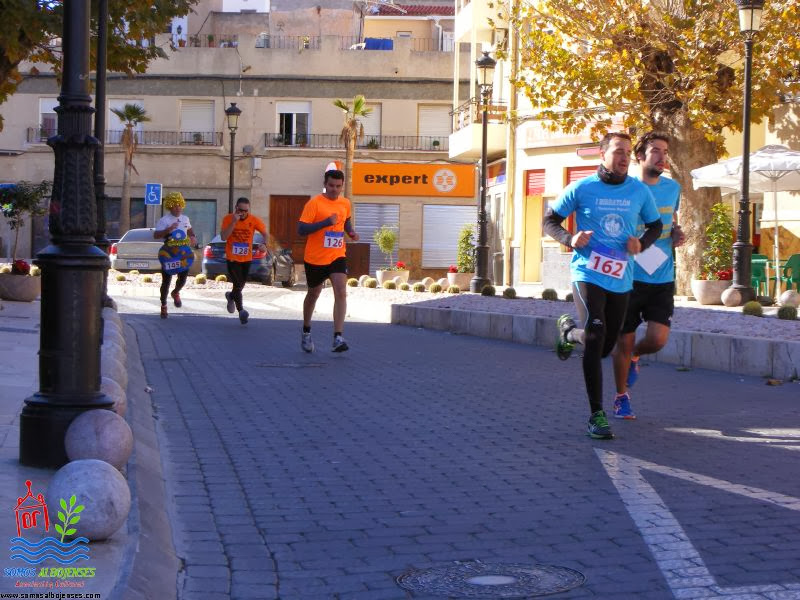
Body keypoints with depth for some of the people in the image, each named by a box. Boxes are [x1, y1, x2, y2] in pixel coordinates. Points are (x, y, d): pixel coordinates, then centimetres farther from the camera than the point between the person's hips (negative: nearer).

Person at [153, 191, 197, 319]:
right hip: (168, 254, -4)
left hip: (183, 252, 4)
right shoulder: (164, 220, -7)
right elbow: (156, 235, -16)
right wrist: (168, 230, -28)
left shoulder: (185, 219, 12)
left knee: (183, 277, -4)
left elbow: (189, 230, 31)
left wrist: (193, 237, 11)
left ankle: (176, 293, 30)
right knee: (166, 280, 0)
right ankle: (163, 305, 14)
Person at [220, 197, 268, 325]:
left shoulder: (254, 220, -9)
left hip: (246, 258, 3)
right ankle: (241, 310, -7)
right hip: (232, 258, -3)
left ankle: (231, 296, 48)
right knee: (238, 284, -14)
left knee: (241, 284, 17)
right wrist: (233, 222, -29)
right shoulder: (228, 219, -13)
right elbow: (223, 237, -21)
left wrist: (264, 244, -23)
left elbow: (265, 233, -2)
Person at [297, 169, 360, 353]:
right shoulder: (314, 203, -13)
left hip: (337, 256, 3)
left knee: (341, 293, -17)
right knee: (313, 294, 16)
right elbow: (301, 229, -19)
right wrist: (326, 222, -28)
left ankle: (338, 337, -19)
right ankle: (306, 332, 39)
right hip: (315, 258, -3)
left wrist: (351, 232, 5)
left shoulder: (345, 203, 4)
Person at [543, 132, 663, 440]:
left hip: (621, 279, 4)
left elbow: (655, 225, 18)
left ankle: (567, 330, 46)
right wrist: (570, 239, -15)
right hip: (587, 273, -4)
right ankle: (597, 415, -12)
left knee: (605, 347, 12)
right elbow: (550, 220, 5)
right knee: (595, 336, -19)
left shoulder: (640, 191, 5)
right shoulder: (581, 189, -3)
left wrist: (641, 243, -5)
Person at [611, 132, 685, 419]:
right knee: (624, 341, 4)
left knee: (657, 339, -9)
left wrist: (676, 233, 3)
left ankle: (634, 355, 27)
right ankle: (622, 396, 25)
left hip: (662, 279, 3)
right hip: (628, 277, -3)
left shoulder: (673, 188, 7)